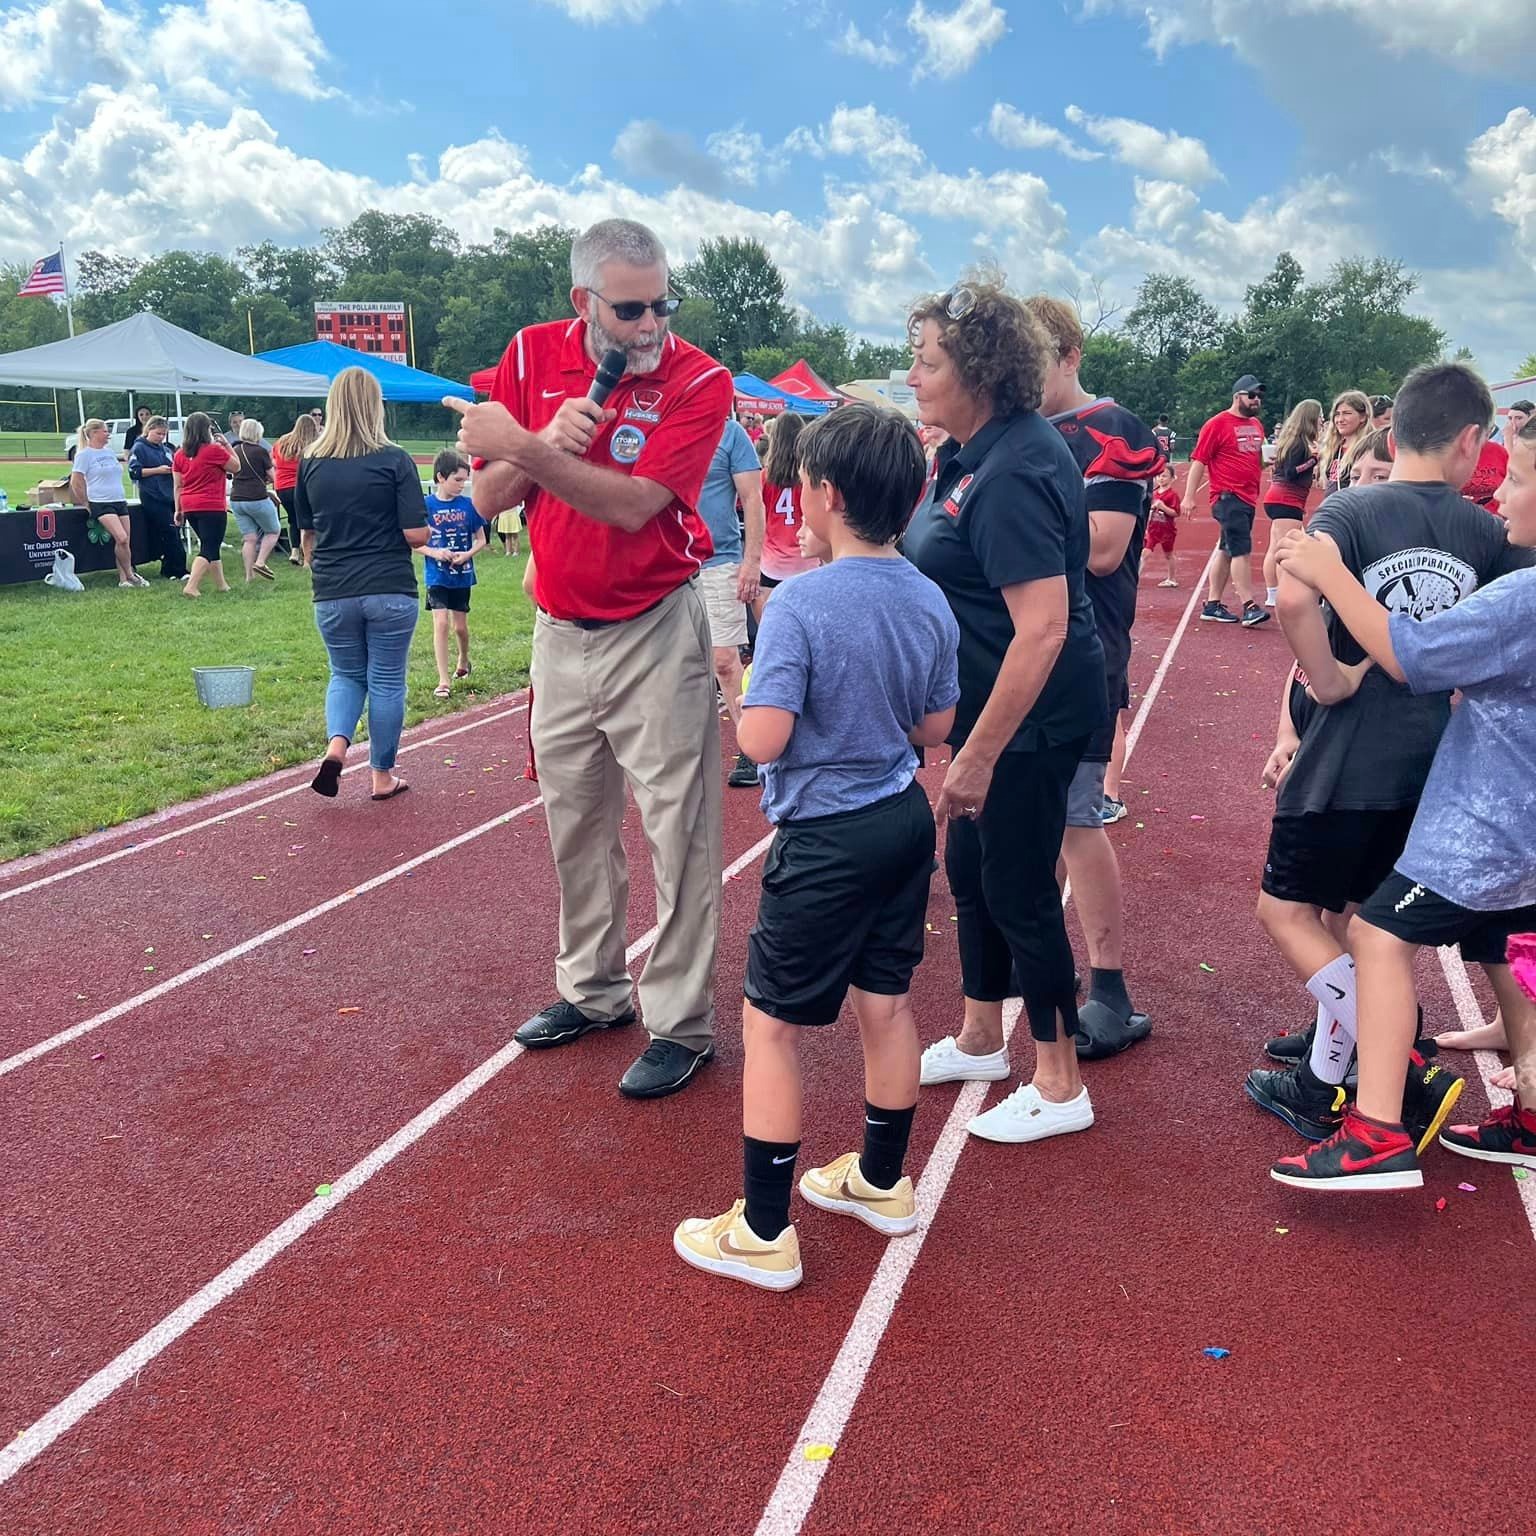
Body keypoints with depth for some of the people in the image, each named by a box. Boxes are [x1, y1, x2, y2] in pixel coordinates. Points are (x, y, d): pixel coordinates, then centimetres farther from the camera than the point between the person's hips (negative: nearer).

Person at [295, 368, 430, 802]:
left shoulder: (310, 463, 2)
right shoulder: (394, 461, -9)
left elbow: (307, 536, 12)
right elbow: (417, 535, -14)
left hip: (332, 593, 3)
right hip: (390, 591, -3)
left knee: (346, 674, 20)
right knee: (386, 681, 10)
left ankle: (336, 745, -4)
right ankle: (383, 775, 19)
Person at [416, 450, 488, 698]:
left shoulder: (468, 505, -4)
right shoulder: (426, 505, -8)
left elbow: (481, 540, 3)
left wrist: (467, 554, -15)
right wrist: (433, 552, -19)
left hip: (462, 576, 2)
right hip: (437, 576, -2)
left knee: (460, 626, 12)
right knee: (441, 623, -10)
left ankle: (463, 661, 42)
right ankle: (443, 681, -6)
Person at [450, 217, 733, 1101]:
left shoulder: (699, 381, -12)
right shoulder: (533, 354, 1)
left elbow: (633, 503, -23)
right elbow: (490, 497, 0)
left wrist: (525, 449, -27)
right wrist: (552, 439, -17)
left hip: (657, 635, -5)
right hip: (561, 630, 5)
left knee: (679, 832, -3)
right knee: (576, 823, 15)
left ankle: (682, 1024, 8)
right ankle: (593, 990, 31)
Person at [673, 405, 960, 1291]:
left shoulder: (801, 605, -20)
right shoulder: (931, 601, 1)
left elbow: (762, 741, -23)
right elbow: (935, 728, 9)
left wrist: (748, 688, -4)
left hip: (828, 839, -7)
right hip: (906, 820, 7)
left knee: (773, 1025, 5)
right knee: (887, 1003, 19)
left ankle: (764, 1234, 14)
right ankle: (883, 1182, 37)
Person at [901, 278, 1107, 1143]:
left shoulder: (1012, 473, -24)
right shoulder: (982, 452, 6)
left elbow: (1042, 627, -29)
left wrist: (979, 754, -28)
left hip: (1032, 716, -10)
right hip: (989, 702, 10)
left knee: (1017, 888, 1)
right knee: (969, 866, 20)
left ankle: (1062, 1088, 20)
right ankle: (981, 1041, 39)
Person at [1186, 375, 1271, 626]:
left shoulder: (1257, 425, 16)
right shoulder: (1217, 424, -7)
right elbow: (1199, 460, -9)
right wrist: (1189, 495, -14)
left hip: (1248, 498, 8)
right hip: (1228, 497, -8)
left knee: (1226, 551, 12)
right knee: (1241, 550, -14)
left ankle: (1212, 605, 18)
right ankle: (1249, 608, -14)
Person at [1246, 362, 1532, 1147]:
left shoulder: (1350, 510, -11)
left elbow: (1293, 596, -29)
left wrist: (1328, 680, -15)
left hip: (1349, 758, -6)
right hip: (1431, 759, 6)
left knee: (1287, 910, 7)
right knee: (1353, 915, 18)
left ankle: (1406, 1077, 5)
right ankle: (1325, 1082, 26)